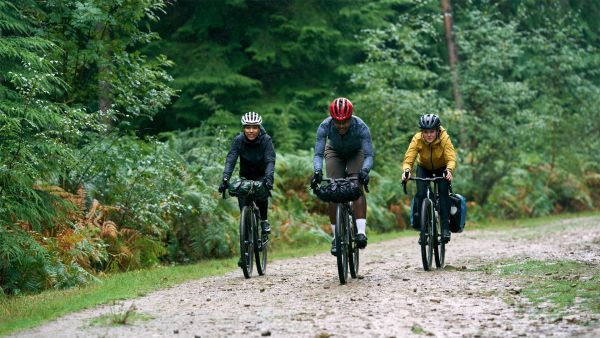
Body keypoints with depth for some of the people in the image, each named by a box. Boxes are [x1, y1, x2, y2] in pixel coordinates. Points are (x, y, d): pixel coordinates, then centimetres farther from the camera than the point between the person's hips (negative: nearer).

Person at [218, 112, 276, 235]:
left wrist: (269, 178, -48)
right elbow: (230, 160, -26)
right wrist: (225, 179, -41)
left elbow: (270, 161, -30)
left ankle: (264, 220, -4)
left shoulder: (266, 140, -21)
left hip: (261, 175, -2)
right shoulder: (238, 140, -18)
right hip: (245, 175, 2)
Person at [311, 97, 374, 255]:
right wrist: (317, 171, -52)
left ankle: (361, 232, -30)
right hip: (334, 152, 1)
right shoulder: (325, 126, -33)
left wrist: (364, 170, -57)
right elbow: (318, 154, -33)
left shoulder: (361, 127, -36)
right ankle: (336, 237, -6)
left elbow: (369, 155, -37)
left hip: (356, 153, -1)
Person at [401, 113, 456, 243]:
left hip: (442, 168, -1)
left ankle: (445, 227, -17)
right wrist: (406, 171, -55)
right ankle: (418, 224, -5)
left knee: (443, 191, -22)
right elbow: (408, 159, -34)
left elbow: (451, 159, -38)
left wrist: (449, 170, -59)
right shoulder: (417, 139, -28)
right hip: (424, 168, 1)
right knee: (421, 193, -20)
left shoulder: (444, 138, -31)